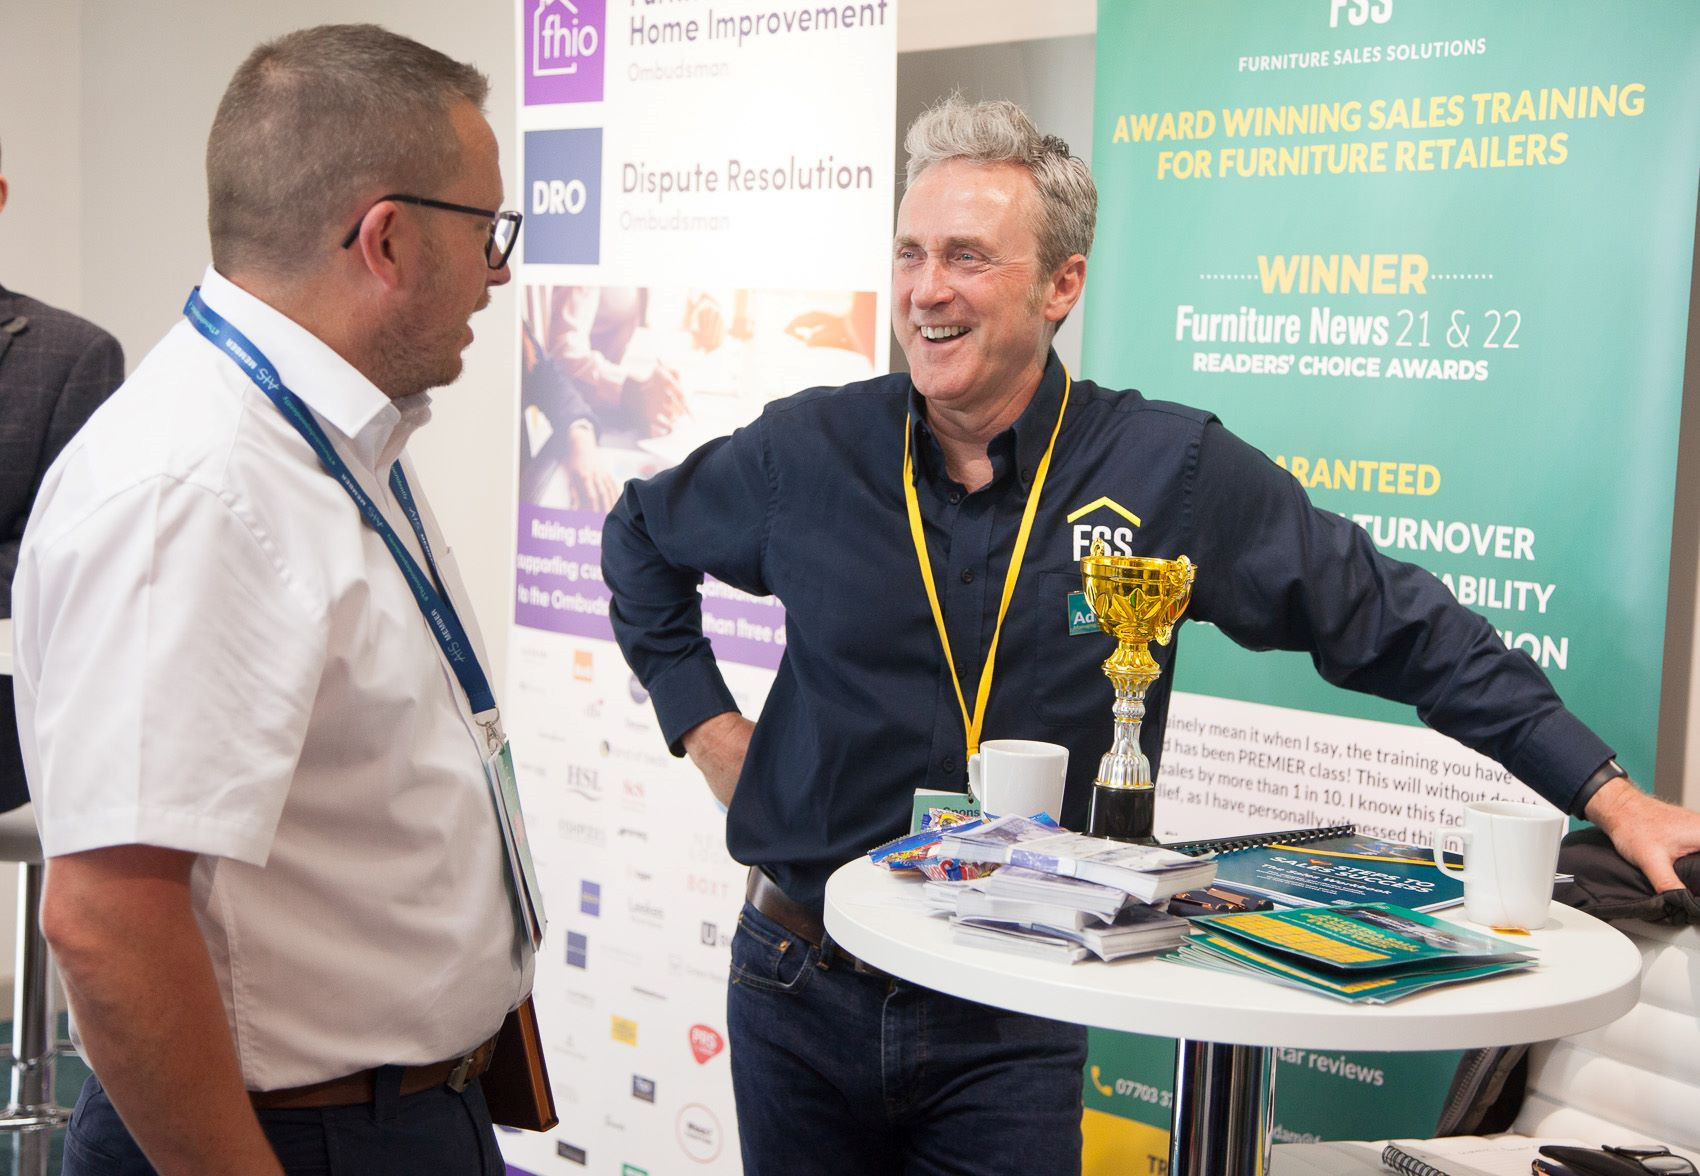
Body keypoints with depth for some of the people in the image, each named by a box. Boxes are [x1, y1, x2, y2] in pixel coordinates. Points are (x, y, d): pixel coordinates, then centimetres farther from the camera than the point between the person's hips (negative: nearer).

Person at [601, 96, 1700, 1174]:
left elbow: (1397, 626, -4)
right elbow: (643, 539, 14)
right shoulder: (807, 451, -6)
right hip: (800, 991, 2)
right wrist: (704, 723, 5)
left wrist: (1609, 792, -7)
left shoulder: (1175, 473, -10)